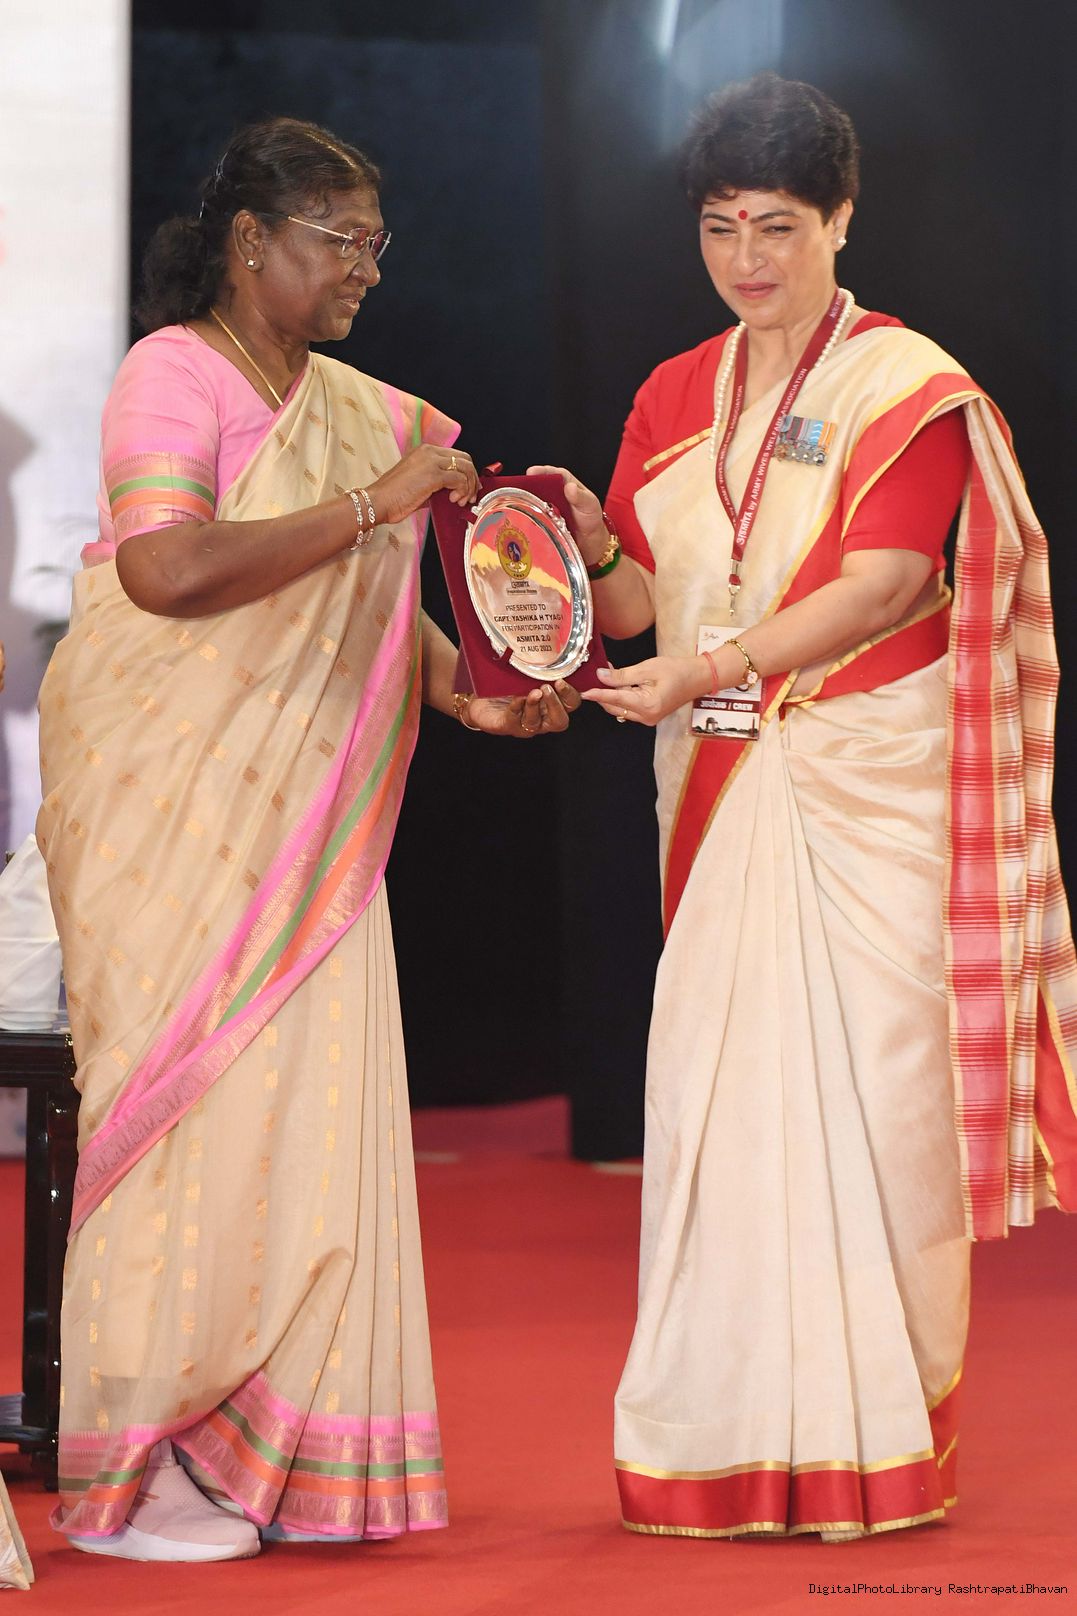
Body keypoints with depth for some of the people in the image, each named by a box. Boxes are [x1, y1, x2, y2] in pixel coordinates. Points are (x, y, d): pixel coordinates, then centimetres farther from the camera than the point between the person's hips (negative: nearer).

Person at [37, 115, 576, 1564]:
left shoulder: (353, 407, 15)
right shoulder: (175, 374, -9)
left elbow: (378, 612, 18)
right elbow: (166, 570, -25)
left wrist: (476, 694, -1)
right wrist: (369, 505, -21)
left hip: (302, 817, 7)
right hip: (167, 797, -7)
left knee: (311, 1098, 3)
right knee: (185, 1101, -6)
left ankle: (273, 1449, 10)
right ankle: (126, 1474, 1)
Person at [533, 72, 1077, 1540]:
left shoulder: (908, 387, -3)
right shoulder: (674, 399, 14)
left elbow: (885, 586, -16)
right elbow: (634, 605, 12)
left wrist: (713, 668, -25)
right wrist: (593, 545, -10)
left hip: (868, 788, -5)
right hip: (719, 796, 5)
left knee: (864, 1085, -5)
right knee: (714, 1087, 1)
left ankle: (876, 1438, 3)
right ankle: (729, 1435, 6)